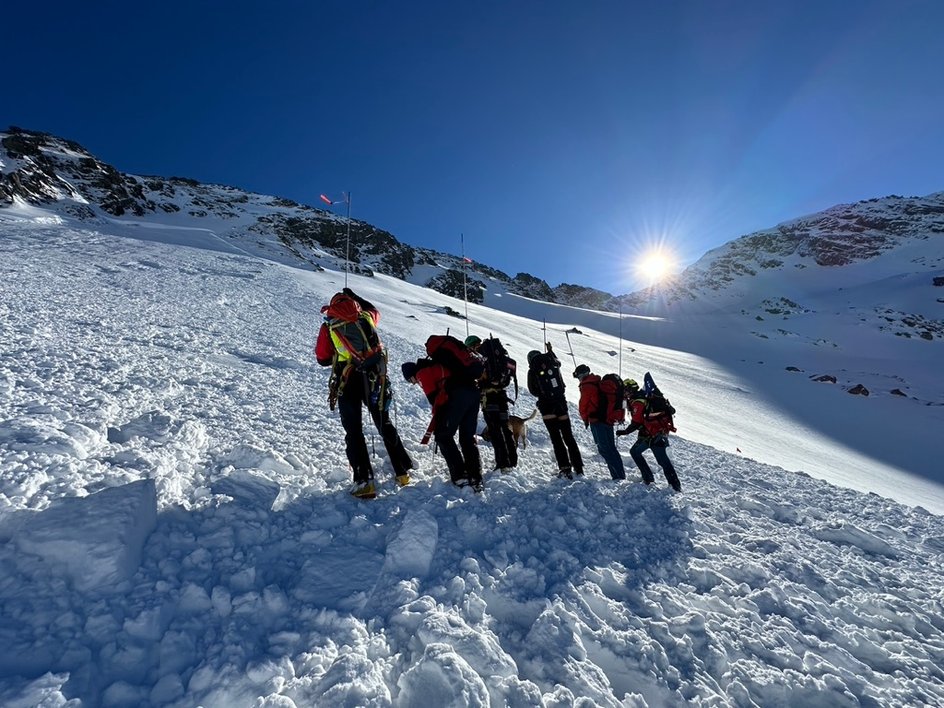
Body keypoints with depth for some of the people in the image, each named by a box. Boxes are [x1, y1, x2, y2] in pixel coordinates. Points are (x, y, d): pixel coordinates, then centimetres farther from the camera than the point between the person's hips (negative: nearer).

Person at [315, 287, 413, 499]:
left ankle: (364, 481, -1)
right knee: (385, 425, 15)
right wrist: (354, 296, 37)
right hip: (375, 380, 3)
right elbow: (375, 311, 29)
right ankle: (402, 472, 21)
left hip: (347, 383, -2)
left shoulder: (328, 328, 0)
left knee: (354, 432, 6)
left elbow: (322, 359, 5)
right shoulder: (366, 318, 5)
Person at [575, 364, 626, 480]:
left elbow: (583, 404, -6)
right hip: (608, 419, 9)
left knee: (604, 448, -5)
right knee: (611, 448, 14)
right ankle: (620, 474, 16)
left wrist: (585, 418, 9)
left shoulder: (587, 386, -10)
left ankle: (618, 475, -6)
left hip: (597, 420, -9)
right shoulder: (599, 382, 17)